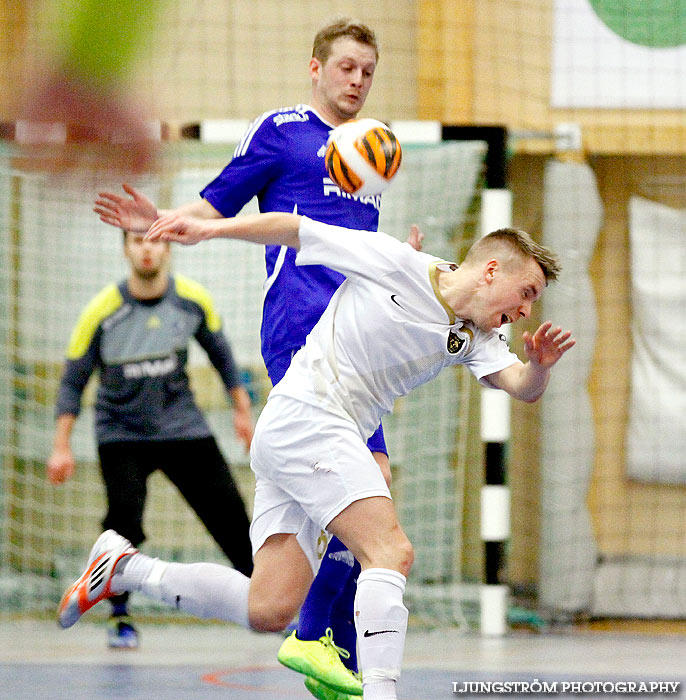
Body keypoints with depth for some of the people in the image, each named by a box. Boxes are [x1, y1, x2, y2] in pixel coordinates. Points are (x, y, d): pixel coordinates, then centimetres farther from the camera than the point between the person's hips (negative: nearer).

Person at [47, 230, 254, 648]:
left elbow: (220, 352, 10)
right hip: (122, 435, -2)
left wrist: (243, 411, 13)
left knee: (229, 514, -2)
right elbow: (73, 380, -7)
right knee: (124, 519, -21)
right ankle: (120, 617, -4)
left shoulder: (192, 300, -8)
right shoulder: (103, 312, -16)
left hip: (183, 426, 2)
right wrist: (62, 448, -11)